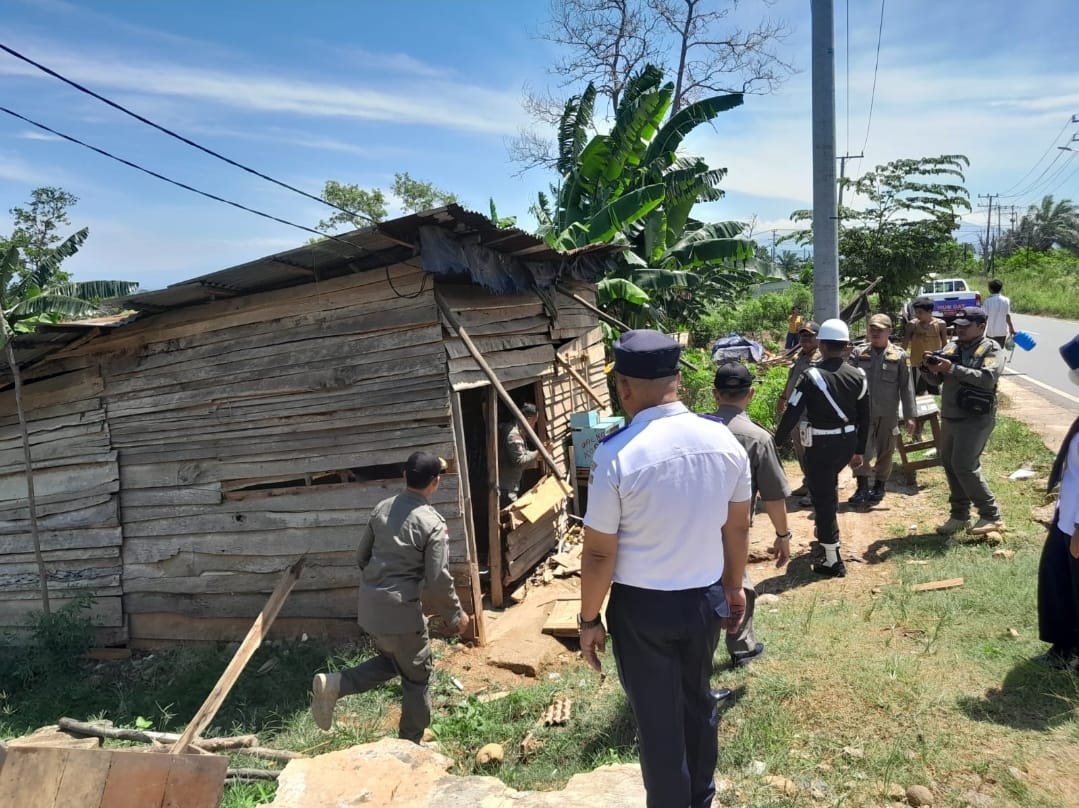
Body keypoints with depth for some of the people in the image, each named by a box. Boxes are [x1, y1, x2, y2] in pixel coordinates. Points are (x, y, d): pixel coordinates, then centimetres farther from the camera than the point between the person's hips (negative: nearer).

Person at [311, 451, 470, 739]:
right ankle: (410, 746, 24)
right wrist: (456, 615, -1)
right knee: (416, 677, 13)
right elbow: (438, 580, -16)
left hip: (370, 605, 7)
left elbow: (362, 555, 13)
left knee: (390, 662, 27)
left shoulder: (382, 508, 4)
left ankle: (333, 684, 8)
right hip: (401, 609, -7)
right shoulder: (432, 523, -16)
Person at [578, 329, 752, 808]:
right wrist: (734, 587, 19)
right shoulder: (724, 440, -7)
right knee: (698, 703, 27)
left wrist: (590, 618, -3)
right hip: (706, 599, 6)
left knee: (657, 720, 15)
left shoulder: (617, 454, -22)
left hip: (642, 607, -5)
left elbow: (599, 553, -17)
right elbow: (738, 527, 4)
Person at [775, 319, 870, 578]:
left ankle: (833, 561, 6)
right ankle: (825, 534, 43)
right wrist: (859, 451, 18)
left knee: (823, 496, 2)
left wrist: (775, 444, -3)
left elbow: (792, 413, -14)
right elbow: (865, 417, 9)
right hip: (848, 442, 6)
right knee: (828, 487, 29)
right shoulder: (858, 376, 2)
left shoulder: (812, 376, -15)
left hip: (821, 444, -6)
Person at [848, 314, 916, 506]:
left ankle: (879, 487, 26)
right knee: (862, 449, -7)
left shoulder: (899, 355, 0)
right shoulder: (859, 352, 3)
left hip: (887, 413, 0)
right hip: (862, 411, 0)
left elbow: (906, 387, 0)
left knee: (884, 451, 11)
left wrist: (909, 415, -3)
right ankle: (862, 488, -1)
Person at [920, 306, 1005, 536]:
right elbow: (936, 379, 10)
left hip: (975, 419, -7)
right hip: (949, 417, 7)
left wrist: (953, 368, -26)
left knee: (965, 467, -12)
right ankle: (960, 516, 23)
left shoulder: (990, 350, -7)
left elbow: (988, 379, -23)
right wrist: (930, 366, -12)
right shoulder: (951, 346, 11)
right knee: (949, 464, 11)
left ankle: (991, 516, 2)